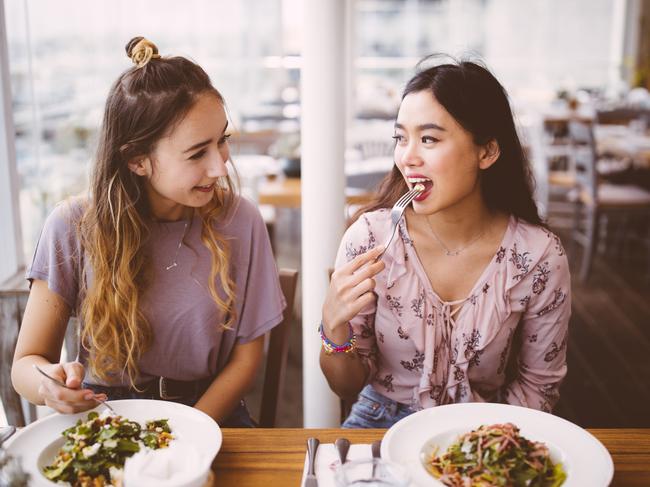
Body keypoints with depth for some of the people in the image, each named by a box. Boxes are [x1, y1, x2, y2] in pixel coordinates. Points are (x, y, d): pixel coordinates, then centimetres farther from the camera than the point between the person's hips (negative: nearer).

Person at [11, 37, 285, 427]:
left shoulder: (239, 220, -6)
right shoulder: (73, 228, -8)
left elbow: (245, 357, 0)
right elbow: (26, 364, -1)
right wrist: (51, 383, -25)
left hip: (210, 414, -1)